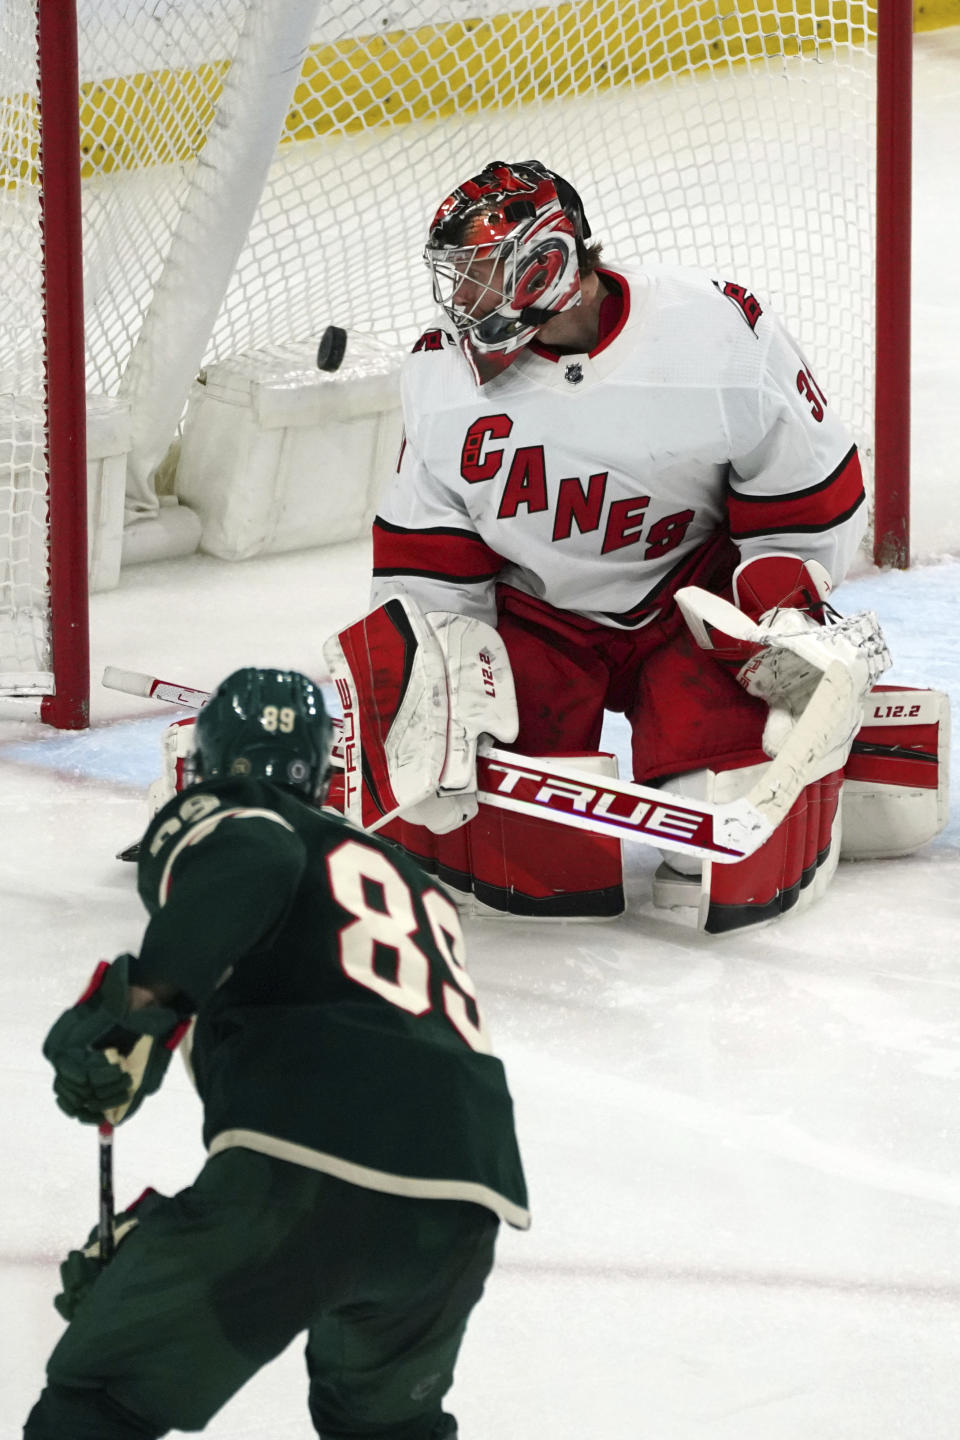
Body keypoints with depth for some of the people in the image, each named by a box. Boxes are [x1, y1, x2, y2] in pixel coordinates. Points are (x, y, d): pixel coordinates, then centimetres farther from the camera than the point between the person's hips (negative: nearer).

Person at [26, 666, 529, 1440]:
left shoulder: (210, 816, 16)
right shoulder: (420, 888, 36)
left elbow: (251, 862, -11)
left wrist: (141, 994, -15)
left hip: (305, 1172, -6)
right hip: (463, 1212, 6)